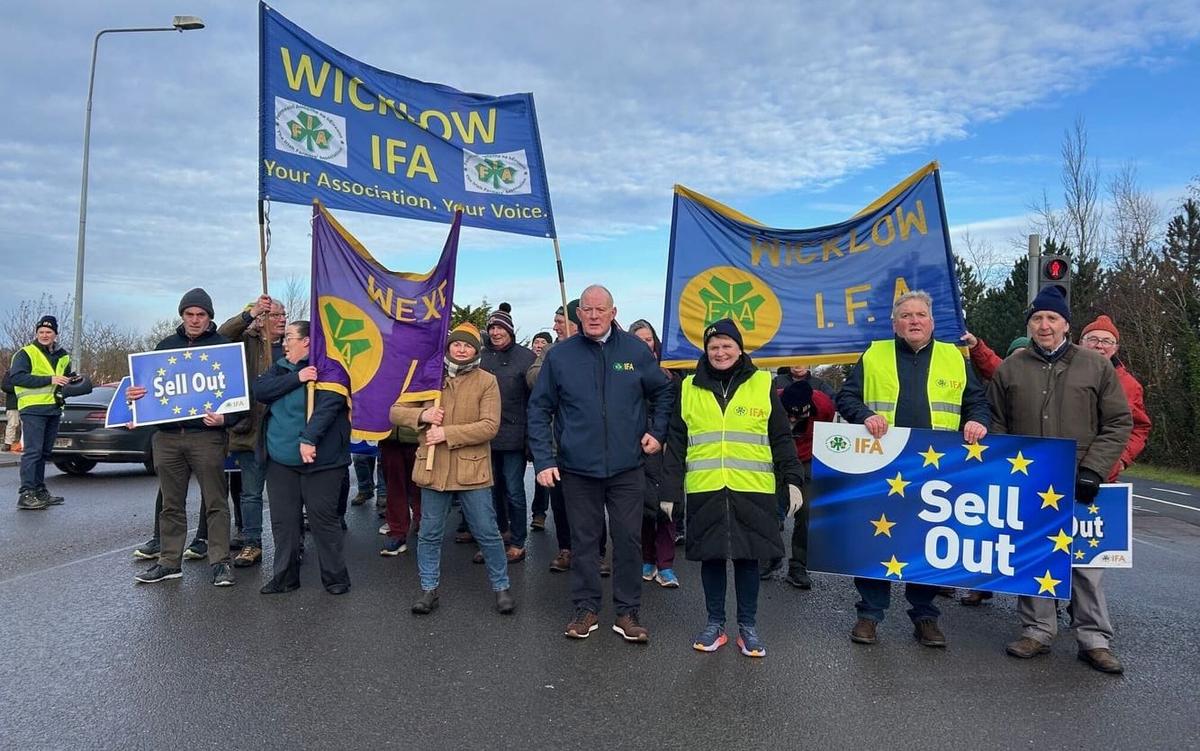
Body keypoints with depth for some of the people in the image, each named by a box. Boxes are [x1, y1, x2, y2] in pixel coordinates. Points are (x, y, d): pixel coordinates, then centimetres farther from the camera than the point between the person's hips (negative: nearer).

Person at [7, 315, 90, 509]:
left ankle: (39, 491, 20)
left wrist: (74, 380, 9)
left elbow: (67, 377, 33)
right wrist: (49, 379, -21)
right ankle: (26, 494, -11)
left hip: (53, 410, 7)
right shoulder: (25, 353, -4)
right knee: (32, 451, -12)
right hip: (33, 409, -7)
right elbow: (17, 377, -17)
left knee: (44, 453, 12)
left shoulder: (63, 357, 17)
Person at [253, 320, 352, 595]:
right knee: (282, 520, 11)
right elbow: (260, 390, -3)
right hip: (280, 459, 6)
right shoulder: (280, 367, 14)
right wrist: (296, 378, -14)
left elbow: (328, 404, -20)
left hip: (320, 458, -6)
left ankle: (335, 577, 13)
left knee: (324, 518, 0)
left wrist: (309, 439, -27)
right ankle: (284, 576, 24)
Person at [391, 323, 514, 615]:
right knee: (429, 534, 13)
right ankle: (429, 588, 29)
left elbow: (490, 426, -13)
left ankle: (501, 586, 24)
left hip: (472, 470, -2)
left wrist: (447, 433, -18)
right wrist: (422, 416, -13)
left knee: (488, 533, 6)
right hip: (433, 469, 3)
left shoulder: (487, 381, -4)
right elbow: (395, 412, 7)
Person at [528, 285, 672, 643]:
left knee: (629, 539, 5)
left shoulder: (635, 349, 1)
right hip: (578, 467, 0)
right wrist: (543, 460, -5)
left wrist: (657, 431, 6)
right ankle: (586, 609, 25)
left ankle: (627, 612, 20)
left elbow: (663, 391, 15)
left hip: (626, 466, 0)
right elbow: (539, 409, 1)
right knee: (584, 539, 11)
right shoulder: (559, 355, -2)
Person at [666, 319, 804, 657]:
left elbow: (781, 438, 6)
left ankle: (748, 625, 21)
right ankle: (715, 623, 23)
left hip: (751, 490, -1)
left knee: (748, 555, 7)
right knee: (711, 556, 8)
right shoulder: (689, 388, 7)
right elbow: (676, 442, 8)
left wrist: (793, 479, -2)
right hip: (704, 490, 1)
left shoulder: (762, 385, 4)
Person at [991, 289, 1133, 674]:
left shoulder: (1096, 365, 4)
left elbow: (1119, 423, 2)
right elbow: (996, 424, 11)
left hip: (1079, 484, -1)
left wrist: (1093, 470, -8)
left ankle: (1094, 640, 14)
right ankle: (1037, 631, 19)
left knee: (1086, 559, 3)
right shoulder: (1010, 368, 7)